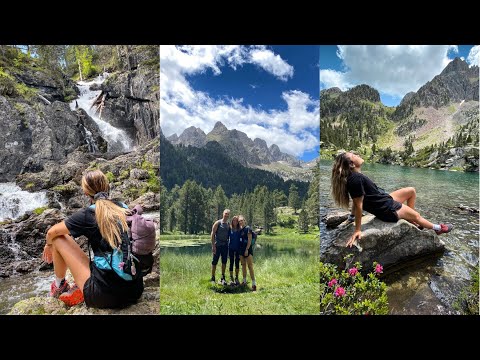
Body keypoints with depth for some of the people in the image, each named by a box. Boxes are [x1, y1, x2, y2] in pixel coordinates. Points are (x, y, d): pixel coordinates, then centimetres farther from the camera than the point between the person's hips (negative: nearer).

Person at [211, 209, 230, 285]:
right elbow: (213, 234, -9)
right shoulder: (218, 223, -6)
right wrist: (213, 245, -14)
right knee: (215, 262, 1)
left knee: (224, 262, 8)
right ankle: (213, 278, 11)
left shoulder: (228, 224, 8)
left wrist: (228, 244, 6)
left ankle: (223, 278, 18)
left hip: (225, 245, 5)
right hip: (217, 245, -5)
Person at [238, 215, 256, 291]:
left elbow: (249, 240, -13)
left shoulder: (248, 228, -8)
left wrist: (247, 249, -18)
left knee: (250, 266, -9)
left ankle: (254, 284, -8)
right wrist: (239, 250, 10)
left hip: (247, 249, -7)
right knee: (243, 265, 14)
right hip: (241, 249, 7)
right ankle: (244, 281, 25)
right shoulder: (240, 229, 11)